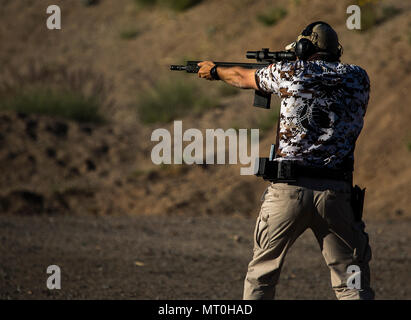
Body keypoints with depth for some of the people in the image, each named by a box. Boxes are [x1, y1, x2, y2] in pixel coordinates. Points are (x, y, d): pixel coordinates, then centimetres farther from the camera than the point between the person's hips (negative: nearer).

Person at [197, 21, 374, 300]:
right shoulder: (358, 78, 8)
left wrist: (215, 71, 43)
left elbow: (242, 78, 22)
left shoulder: (291, 73, 3)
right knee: (353, 286, 2)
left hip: (288, 191, -1)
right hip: (336, 193, 1)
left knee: (261, 275, 16)